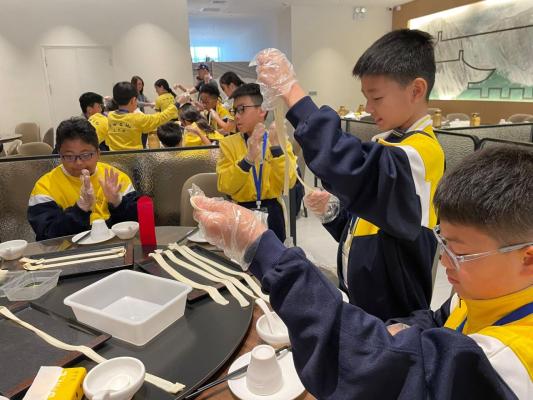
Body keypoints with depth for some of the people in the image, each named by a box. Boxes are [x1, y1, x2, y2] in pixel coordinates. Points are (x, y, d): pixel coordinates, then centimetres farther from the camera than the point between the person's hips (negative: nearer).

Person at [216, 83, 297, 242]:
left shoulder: (280, 141, 2)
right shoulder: (228, 143, 1)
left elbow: (289, 182, -10)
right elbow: (225, 187, -11)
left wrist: (276, 147, -20)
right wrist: (248, 158, -24)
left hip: (271, 209, 0)